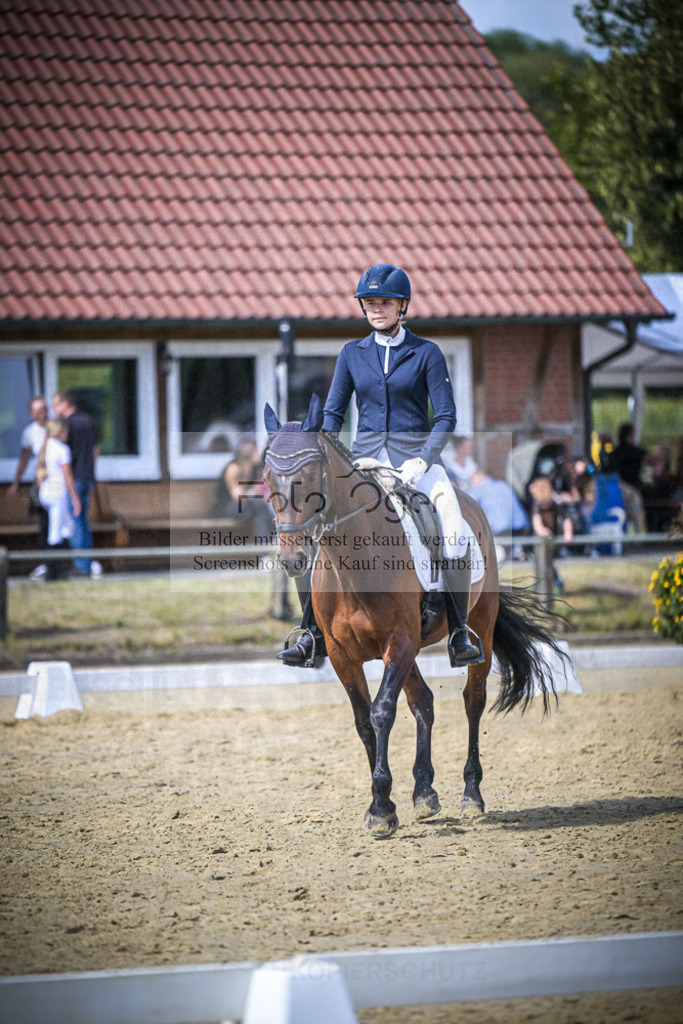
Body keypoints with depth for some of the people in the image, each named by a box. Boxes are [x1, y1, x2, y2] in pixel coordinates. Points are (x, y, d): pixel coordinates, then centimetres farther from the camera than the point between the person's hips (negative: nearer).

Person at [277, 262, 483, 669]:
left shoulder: (427, 353, 1)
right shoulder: (352, 354, 10)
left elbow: (446, 417, -2)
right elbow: (333, 414, 13)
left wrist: (422, 460, -17)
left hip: (415, 456, -3)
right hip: (364, 458, 3)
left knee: (455, 529, -29)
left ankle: (459, 633, -19)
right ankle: (314, 632, -4)